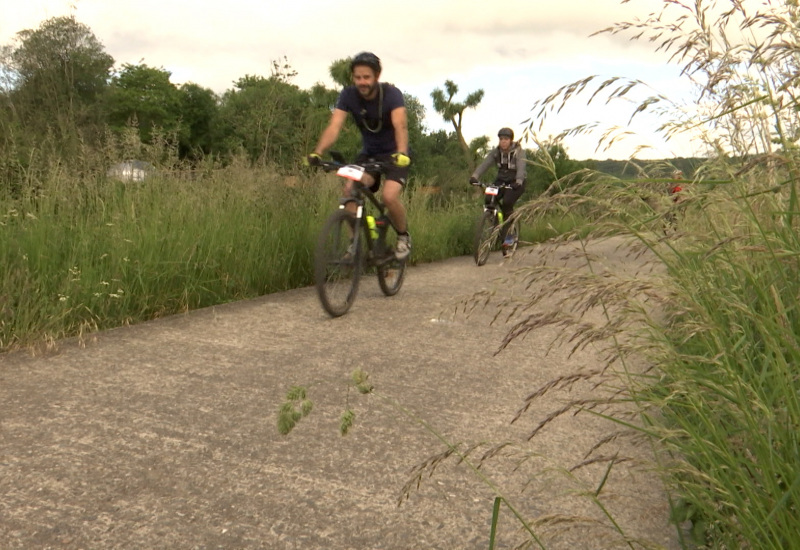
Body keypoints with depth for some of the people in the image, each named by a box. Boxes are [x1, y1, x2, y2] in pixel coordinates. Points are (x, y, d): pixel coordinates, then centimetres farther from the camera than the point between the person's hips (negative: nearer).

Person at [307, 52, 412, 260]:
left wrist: (401, 153, -54)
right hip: (368, 153, 3)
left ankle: (403, 236, 2)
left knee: (390, 196, -27)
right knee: (350, 190, -23)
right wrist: (317, 153, -39)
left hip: (394, 154, -3)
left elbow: (400, 125, -35)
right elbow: (334, 127, -22)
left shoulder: (391, 94, -20)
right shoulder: (349, 95, -12)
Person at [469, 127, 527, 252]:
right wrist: (474, 176, -32)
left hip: (515, 183, -4)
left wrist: (518, 182, -48)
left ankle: (509, 234, -14)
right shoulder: (496, 152, -1)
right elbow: (484, 164, -14)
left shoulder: (519, 151, -13)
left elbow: (521, 168, -28)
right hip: (501, 181, 4)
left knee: (506, 203, -27)